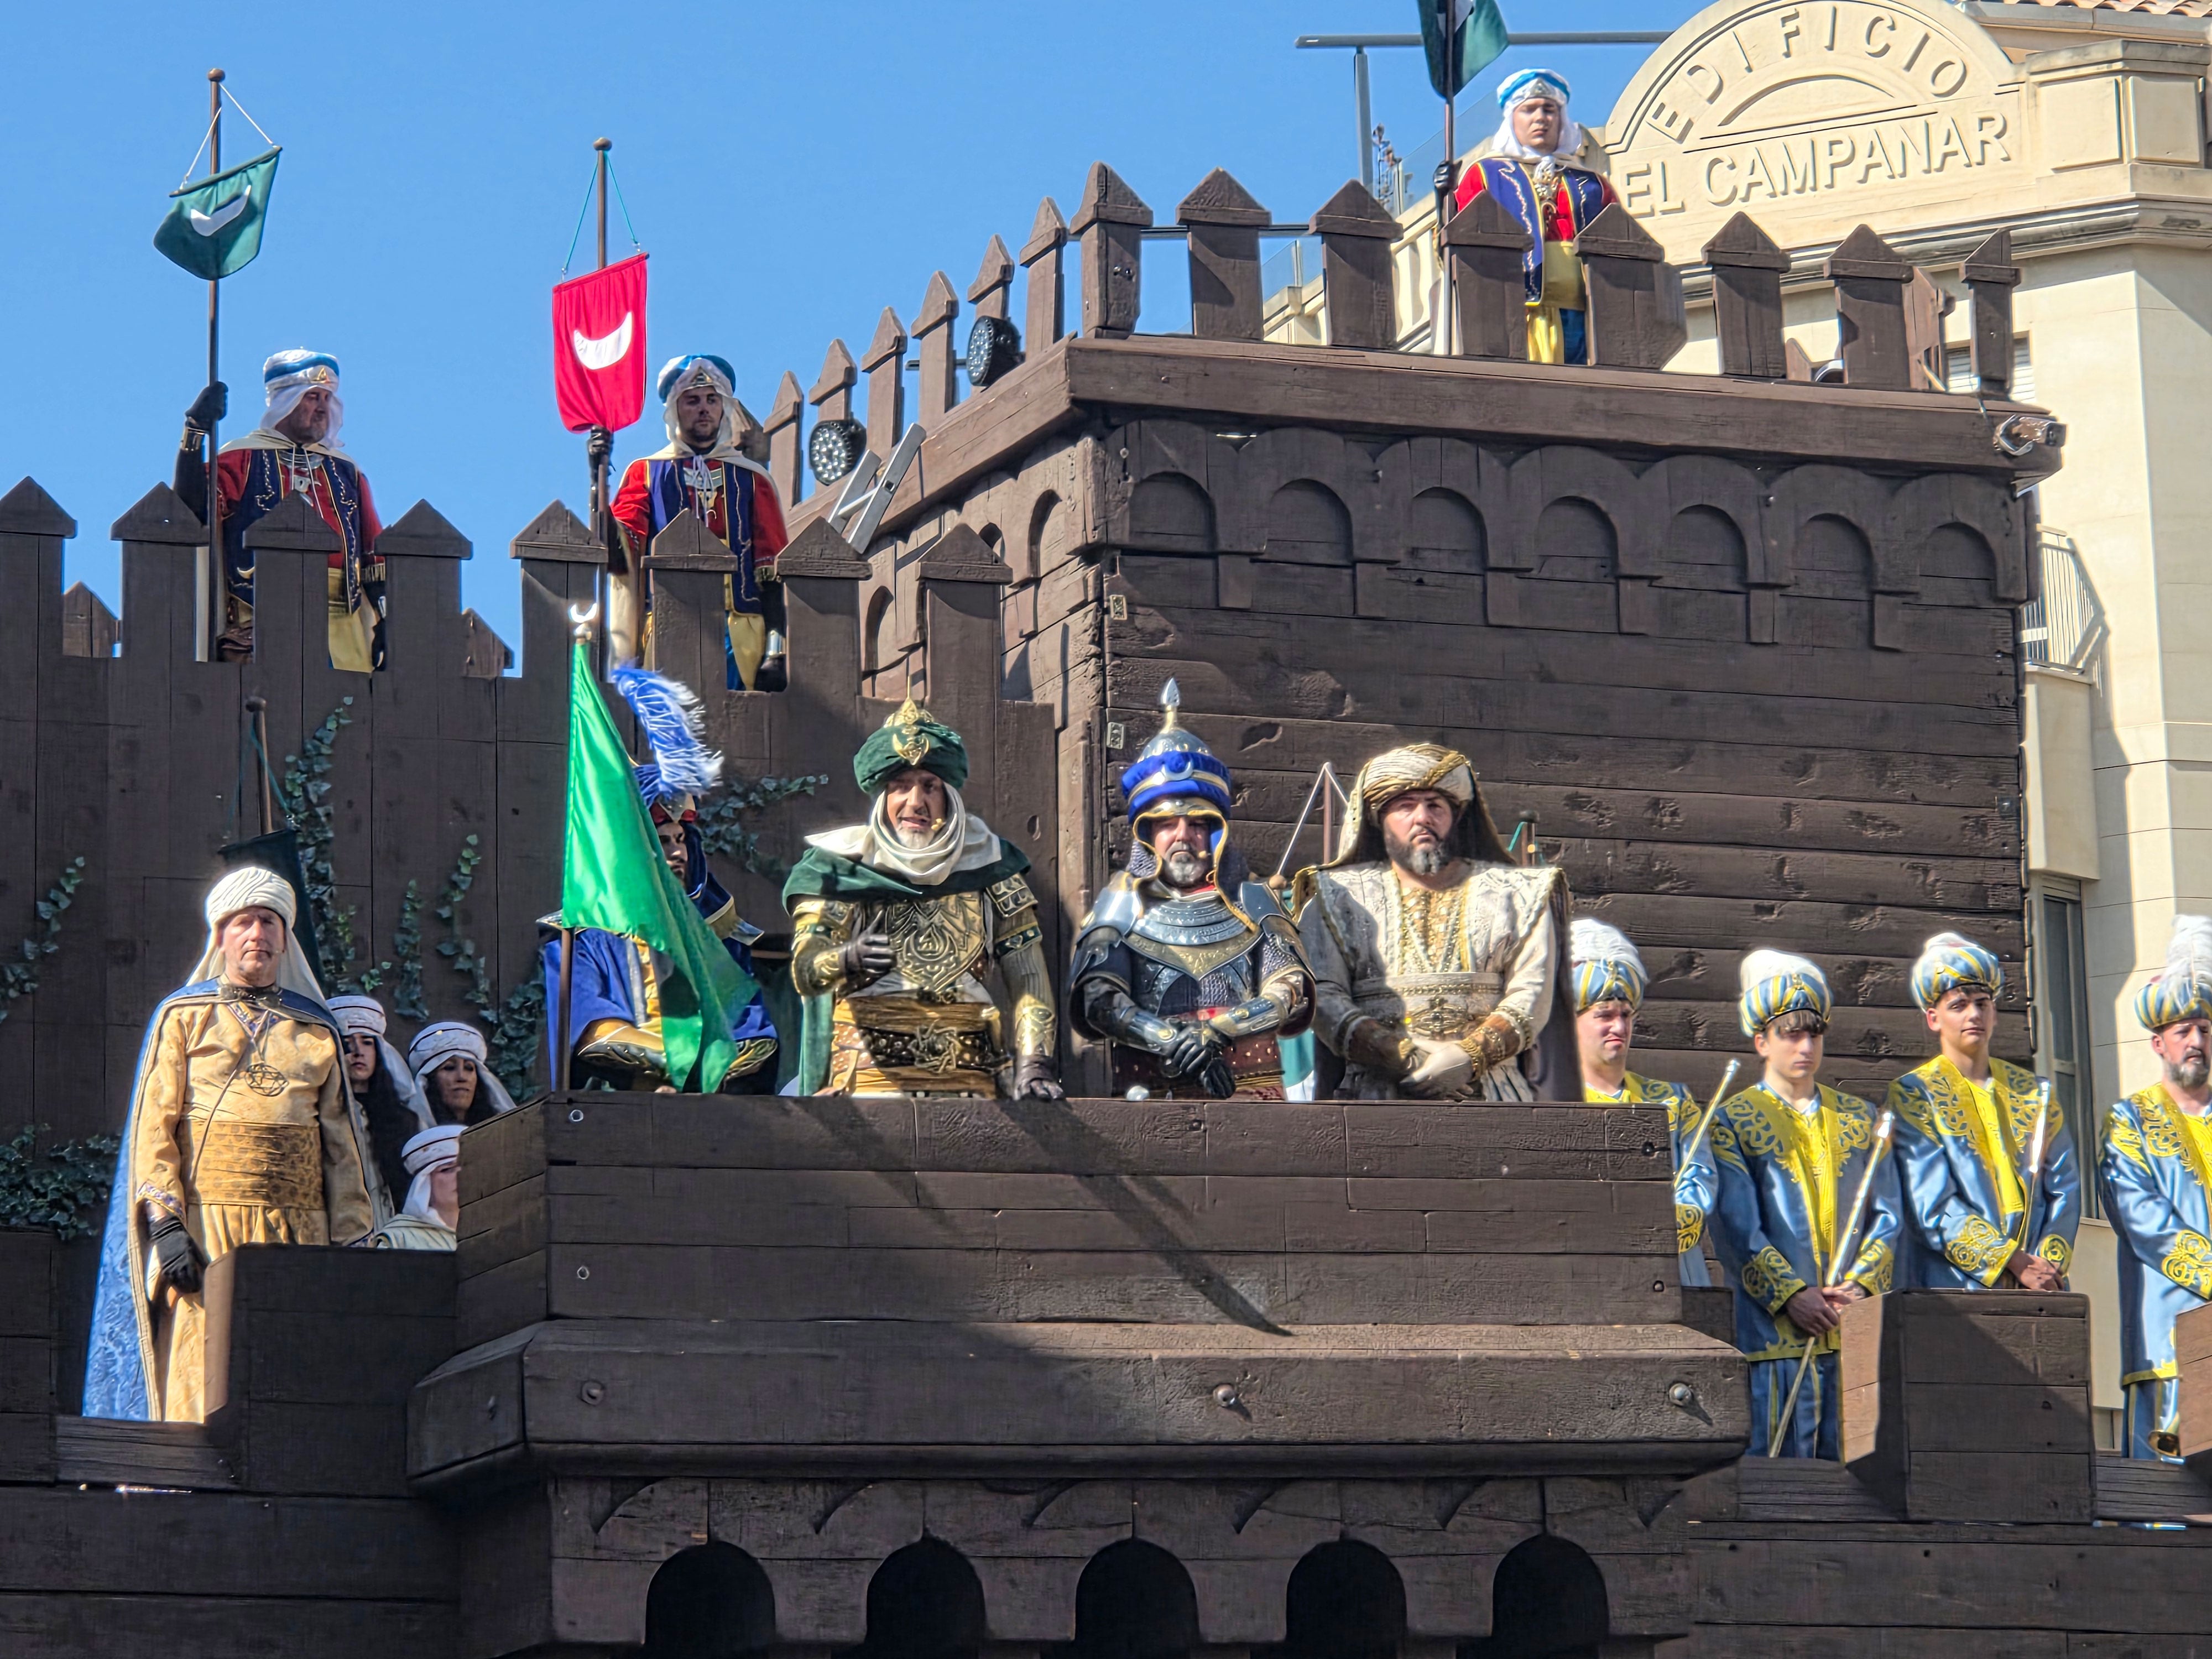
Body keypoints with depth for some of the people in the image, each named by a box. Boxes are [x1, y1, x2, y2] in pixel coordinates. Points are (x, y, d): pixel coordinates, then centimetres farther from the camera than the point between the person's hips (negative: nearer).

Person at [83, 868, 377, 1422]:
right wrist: (166, 1224, -10)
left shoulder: (316, 1031, 18)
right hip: (207, 1227, -2)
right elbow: (153, 1127, 3)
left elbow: (342, 1143, 15)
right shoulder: (184, 1016, 11)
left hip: (299, 1232, 2)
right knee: (200, 1380, -11)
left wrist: (350, 1243, 6)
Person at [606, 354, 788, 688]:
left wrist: (777, 645, -1)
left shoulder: (751, 478, 18)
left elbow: (772, 568, 11)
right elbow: (622, 547, 0)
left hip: (737, 630, 1)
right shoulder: (646, 473, 16)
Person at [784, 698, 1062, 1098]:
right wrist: (847, 960, -30)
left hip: (969, 1072, 2)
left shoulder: (986, 863, 11)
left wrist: (1033, 1065, -5)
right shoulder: (841, 867, 5)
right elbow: (805, 971, -8)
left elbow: (1028, 975, 8)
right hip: (871, 1069, -2)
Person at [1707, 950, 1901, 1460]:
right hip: (1778, 1322, -3)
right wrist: (1792, 1296, -14)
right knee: (1784, 1461, -8)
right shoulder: (1732, 1123, 5)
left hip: (1859, 1321, 3)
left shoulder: (1859, 1119, 17)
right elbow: (1737, 1228, -4)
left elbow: (1887, 1214, 11)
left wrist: (1859, 1287, -6)